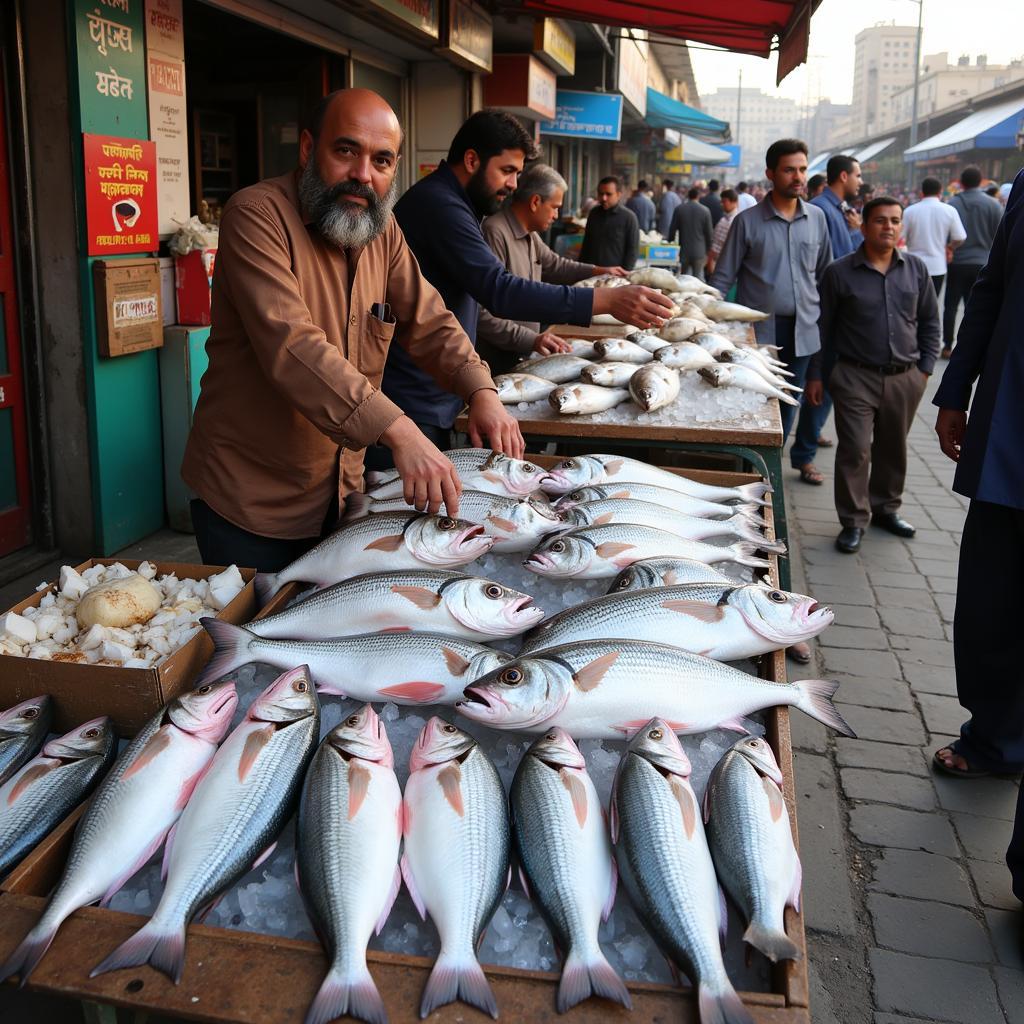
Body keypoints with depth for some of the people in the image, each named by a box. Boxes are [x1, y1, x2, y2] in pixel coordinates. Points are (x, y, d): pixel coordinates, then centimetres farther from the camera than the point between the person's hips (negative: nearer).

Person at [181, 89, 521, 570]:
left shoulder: (380, 228, 4)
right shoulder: (255, 215, -19)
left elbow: (429, 321, 7)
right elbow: (291, 344, -31)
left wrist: (480, 390, -13)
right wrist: (398, 432, -41)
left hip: (340, 492, 7)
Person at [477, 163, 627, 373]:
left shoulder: (530, 234, 11)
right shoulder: (495, 232, -21)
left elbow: (553, 264, 32)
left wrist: (597, 271, 25)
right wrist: (530, 340, -33)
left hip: (521, 356, 9)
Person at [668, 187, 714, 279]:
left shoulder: (679, 209, -2)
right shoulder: (705, 210, -6)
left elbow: (672, 229, 1)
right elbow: (709, 232, -2)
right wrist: (708, 249, 9)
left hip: (684, 251, 1)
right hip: (699, 251, -1)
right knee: (698, 277, 5)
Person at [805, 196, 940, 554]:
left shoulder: (916, 269, 5)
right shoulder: (840, 272, -4)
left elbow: (930, 322, 13)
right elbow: (823, 328, 1)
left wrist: (925, 367, 7)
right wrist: (816, 375, 0)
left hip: (905, 379, 3)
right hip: (856, 377, -3)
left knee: (893, 448, 15)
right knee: (855, 450, -6)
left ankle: (886, 507, 33)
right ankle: (854, 520, 6)